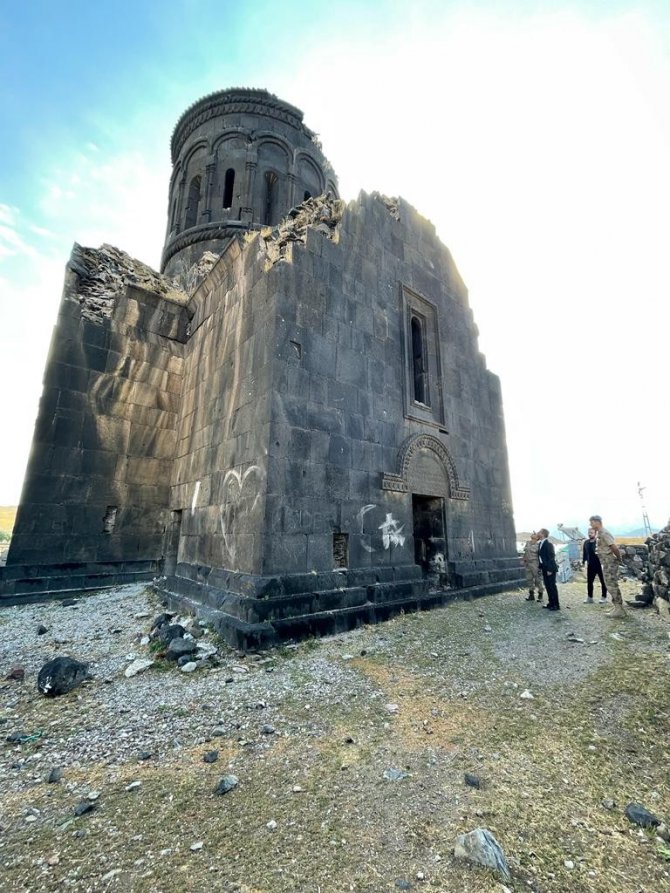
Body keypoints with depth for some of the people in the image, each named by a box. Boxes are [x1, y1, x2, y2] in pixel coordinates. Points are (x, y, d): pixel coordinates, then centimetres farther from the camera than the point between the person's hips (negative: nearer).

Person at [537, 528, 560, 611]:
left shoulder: (548, 544, -17)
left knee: (552, 586, -2)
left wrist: (549, 569, -19)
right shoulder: (540, 544, 9)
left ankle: (556, 605, 7)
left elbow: (551, 557, -18)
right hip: (544, 568, 9)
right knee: (547, 586, 13)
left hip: (550, 569, -8)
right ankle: (551, 603, 22)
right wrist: (540, 567, 11)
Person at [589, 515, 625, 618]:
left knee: (612, 585, -5)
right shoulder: (598, 533, 11)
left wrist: (619, 559, -12)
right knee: (610, 585, 15)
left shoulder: (604, 533, -19)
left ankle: (619, 610, 2)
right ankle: (617, 607, 24)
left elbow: (615, 547, -23)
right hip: (606, 563, 10)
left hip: (610, 562, -10)